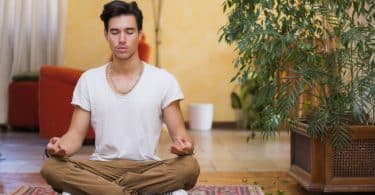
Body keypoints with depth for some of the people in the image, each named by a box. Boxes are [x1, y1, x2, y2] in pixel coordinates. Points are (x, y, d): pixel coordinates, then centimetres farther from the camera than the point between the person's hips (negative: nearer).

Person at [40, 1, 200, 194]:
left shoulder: (163, 80, 1)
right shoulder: (88, 80, 6)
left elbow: (179, 132, -1)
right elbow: (76, 135, 4)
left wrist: (184, 145, -26)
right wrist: (59, 147, -20)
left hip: (147, 169, -1)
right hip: (101, 168, 1)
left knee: (189, 166, -32)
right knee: (51, 167, -28)